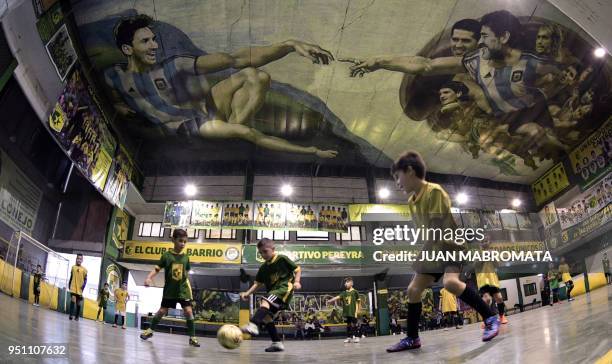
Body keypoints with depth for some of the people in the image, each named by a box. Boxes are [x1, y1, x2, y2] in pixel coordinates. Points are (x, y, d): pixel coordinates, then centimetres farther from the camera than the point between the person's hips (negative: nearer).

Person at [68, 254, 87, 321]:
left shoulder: (84, 269, -2)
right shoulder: (73, 267, 6)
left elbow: (85, 279, -1)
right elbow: (71, 277, 14)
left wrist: (83, 286, -14)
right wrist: (69, 285, 11)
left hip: (80, 289, 0)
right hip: (73, 288, 0)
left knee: (78, 303, 8)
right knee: (73, 299, -20)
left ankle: (77, 317, 18)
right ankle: (70, 314, -16)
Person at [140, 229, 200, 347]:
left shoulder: (186, 257, 2)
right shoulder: (166, 255, -6)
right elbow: (157, 269, -7)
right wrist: (149, 278, -25)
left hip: (183, 290, 1)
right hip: (169, 290, -1)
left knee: (188, 311, -9)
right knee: (162, 311, 8)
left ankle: (192, 337, -1)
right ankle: (150, 330, 32)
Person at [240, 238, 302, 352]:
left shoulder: (282, 259, -1)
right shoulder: (263, 268, 15)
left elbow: (297, 270, 3)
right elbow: (257, 283, 15)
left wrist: (296, 281, -13)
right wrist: (248, 293, -1)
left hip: (284, 287, -8)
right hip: (273, 292, 8)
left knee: (265, 302, -31)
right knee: (266, 316, 2)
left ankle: (253, 325, -49)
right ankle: (277, 343, 10)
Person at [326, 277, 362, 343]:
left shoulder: (355, 292, -3)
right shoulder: (344, 293, 9)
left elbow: (357, 302, -2)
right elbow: (337, 297, -3)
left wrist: (356, 312, -7)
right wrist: (330, 300, -18)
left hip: (353, 312, -5)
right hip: (346, 312, 5)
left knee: (354, 324, -1)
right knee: (348, 324, 10)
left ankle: (356, 337, 8)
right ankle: (349, 337, 17)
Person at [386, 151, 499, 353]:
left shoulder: (435, 191, -21)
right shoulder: (411, 201, 5)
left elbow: (436, 228, -26)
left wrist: (423, 255, -29)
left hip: (454, 243, -8)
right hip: (436, 248, 8)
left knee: (450, 282, -33)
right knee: (413, 289, 3)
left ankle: (490, 318, -14)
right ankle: (412, 338, 16)